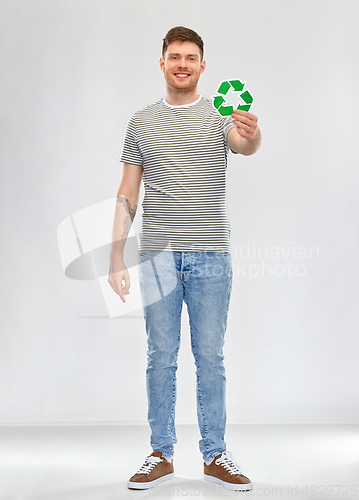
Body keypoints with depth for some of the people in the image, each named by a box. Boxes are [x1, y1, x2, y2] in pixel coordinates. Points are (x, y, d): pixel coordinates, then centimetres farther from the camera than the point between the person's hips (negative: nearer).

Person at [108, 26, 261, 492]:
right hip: (158, 256, 1)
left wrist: (252, 133, -45)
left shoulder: (222, 115, 4)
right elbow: (128, 193, 10)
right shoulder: (141, 122, 11)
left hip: (211, 255, -1)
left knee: (210, 357, 5)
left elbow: (244, 145, -20)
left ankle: (216, 455, 16)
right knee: (161, 357, 6)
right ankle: (162, 455, 17)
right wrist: (116, 257, 3)